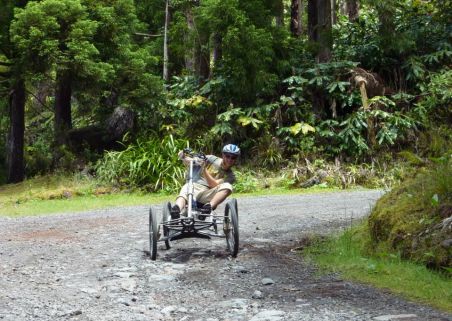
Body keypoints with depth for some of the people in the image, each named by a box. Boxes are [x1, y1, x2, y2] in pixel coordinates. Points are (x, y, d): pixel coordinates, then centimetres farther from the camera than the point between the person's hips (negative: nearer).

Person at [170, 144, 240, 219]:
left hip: (208, 196, 0)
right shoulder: (212, 159, 10)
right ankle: (177, 208, -62)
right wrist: (183, 156, -14)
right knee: (185, 188, -35)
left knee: (227, 186, -27)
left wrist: (204, 169, -21)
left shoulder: (230, 176, 8)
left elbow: (214, 185, -10)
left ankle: (209, 206, -47)